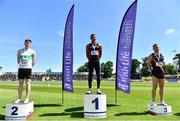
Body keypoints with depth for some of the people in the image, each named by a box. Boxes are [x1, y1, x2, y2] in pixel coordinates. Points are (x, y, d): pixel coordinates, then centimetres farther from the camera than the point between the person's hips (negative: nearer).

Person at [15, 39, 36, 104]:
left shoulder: (32, 52, 3)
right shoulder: (20, 51, 9)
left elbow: (33, 62, 7)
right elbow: (18, 60, 15)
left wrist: (29, 66, 9)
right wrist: (22, 64, 13)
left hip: (28, 68, -2)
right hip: (21, 68, 3)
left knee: (28, 83, -3)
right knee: (20, 83, 5)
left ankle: (27, 98, 0)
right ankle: (19, 98, 11)